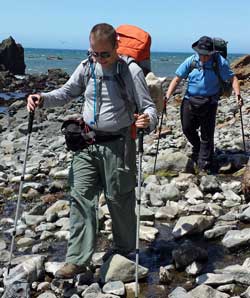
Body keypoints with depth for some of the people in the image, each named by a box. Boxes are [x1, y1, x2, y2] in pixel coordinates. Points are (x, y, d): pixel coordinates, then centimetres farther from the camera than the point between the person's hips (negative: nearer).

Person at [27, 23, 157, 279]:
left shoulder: (131, 72, -12)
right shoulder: (86, 67, 1)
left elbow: (149, 107, -10)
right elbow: (67, 92, 14)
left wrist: (148, 120, -33)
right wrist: (42, 99, -4)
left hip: (117, 145, -4)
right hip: (87, 143, 4)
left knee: (119, 199, 8)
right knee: (81, 196, -1)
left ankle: (124, 251, 30)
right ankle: (77, 259, 5)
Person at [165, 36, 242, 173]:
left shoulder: (219, 62, -8)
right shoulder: (190, 61, -4)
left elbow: (232, 78, -5)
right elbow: (177, 79, -1)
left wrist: (237, 94, -20)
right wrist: (167, 96, -11)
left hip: (209, 103, -2)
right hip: (190, 100, 2)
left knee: (207, 134, 1)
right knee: (187, 129, 8)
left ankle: (204, 164, 13)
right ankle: (197, 149, 38)